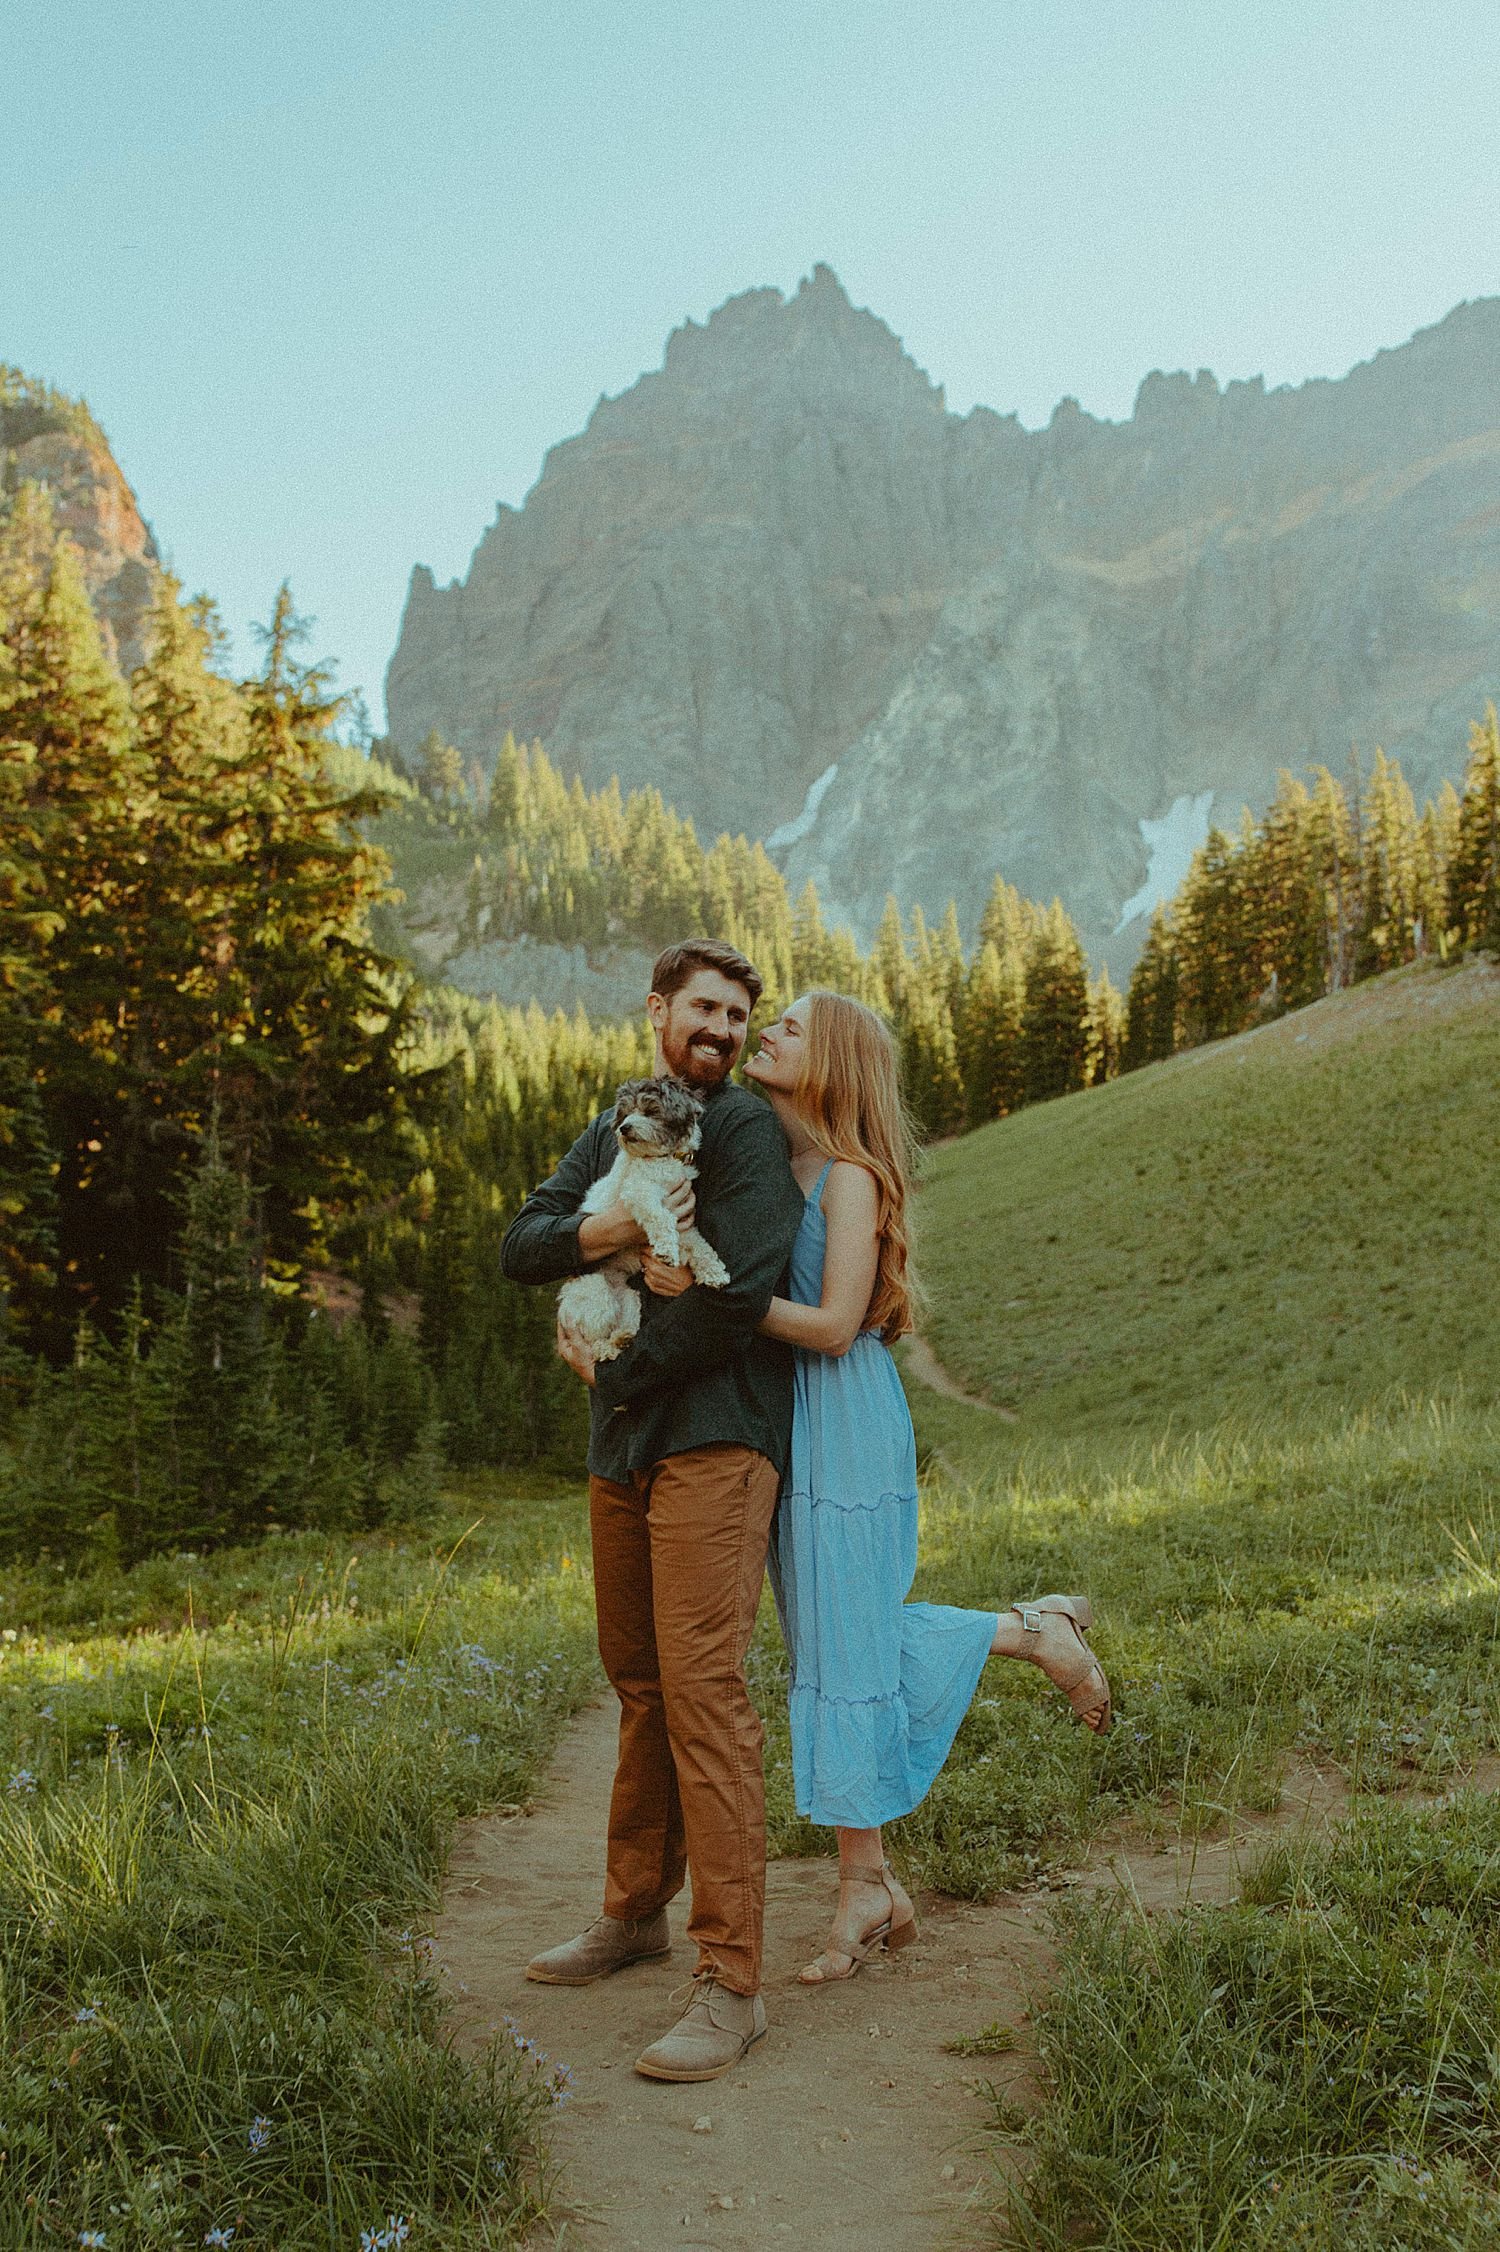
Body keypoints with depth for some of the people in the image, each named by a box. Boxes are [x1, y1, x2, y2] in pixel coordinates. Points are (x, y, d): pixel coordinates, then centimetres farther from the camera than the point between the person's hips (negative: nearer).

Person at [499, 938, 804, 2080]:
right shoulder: (615, 1131, 18)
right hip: (622, 1445, 7)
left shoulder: (746, 1129, -4)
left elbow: (735, 1294, -16)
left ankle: (731, 1981, -8)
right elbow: (521, 1246, 8)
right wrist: (602, 1231, -13)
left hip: (713, 1438, -7)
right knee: (639, 1683, 16)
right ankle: (636, 1911, 31)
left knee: (702, 1688, -12)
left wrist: (615, 1371, -5)